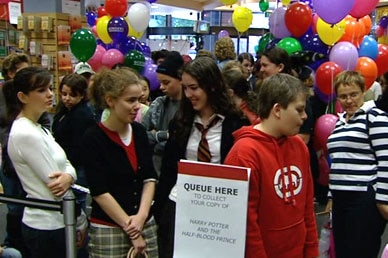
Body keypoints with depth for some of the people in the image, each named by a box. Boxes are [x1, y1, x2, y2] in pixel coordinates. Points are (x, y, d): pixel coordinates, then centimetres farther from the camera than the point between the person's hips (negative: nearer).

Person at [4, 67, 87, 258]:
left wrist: (68, 177, -17)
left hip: (48, 223, 8)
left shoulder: (37, 128, 8)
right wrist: (81, 223, -10)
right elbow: (55, 185, -19)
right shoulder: (26, 135, -20)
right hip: (49, 227, -8)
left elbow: (65, 163, 6)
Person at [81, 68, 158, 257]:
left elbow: (150, 177, 5)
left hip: (147, 225, 5)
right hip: (107, 231, -4)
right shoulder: (93, 138, -10)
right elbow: (100, 191, -13)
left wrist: (142, 215, -9)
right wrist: (130, 229, -11)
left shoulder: (139, 131, 5)